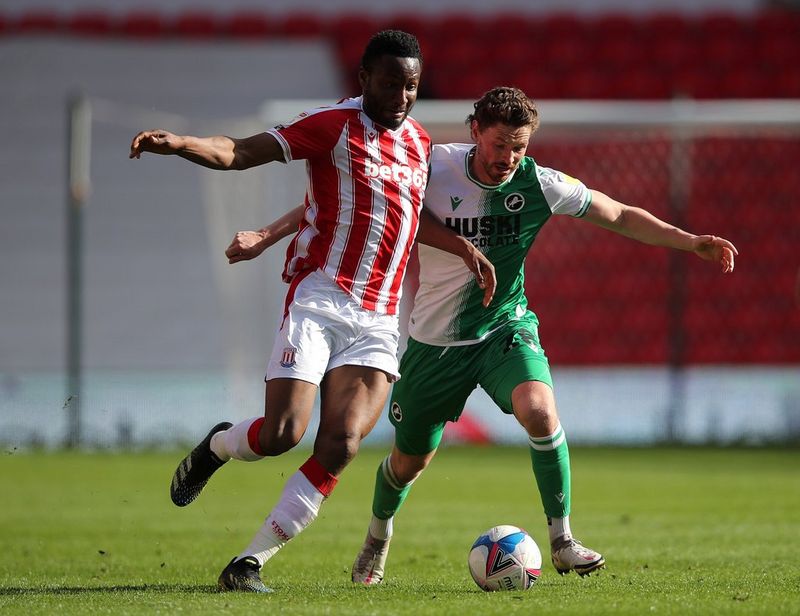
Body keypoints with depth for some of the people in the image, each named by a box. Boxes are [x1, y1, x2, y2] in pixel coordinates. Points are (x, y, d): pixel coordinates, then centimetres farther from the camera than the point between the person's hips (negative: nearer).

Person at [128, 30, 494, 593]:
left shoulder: (419, 141, 17)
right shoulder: (334, 125, -3)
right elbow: (242, 152, -11)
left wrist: (464, 248, 24)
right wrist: (179, 144, -27)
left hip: (378, 322, 5)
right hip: (319, 300, -5)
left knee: (341, 446, -12)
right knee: (283, 431, -16)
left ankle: (250, 563, -6)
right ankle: (215, 447, 21)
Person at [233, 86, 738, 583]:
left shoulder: (540, 185, -13)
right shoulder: (431, 172, -18)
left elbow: (620, 216, 0)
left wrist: (691, 242, -9)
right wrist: (268, 235, -16)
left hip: (506, 327, 0)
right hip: (436, 338, 0)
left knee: (539, 409, -30)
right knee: (411, 460, 11)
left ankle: (562, 541, -16)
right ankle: (379, 537, 45)